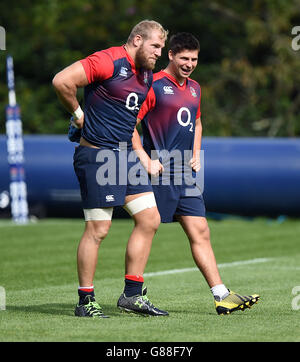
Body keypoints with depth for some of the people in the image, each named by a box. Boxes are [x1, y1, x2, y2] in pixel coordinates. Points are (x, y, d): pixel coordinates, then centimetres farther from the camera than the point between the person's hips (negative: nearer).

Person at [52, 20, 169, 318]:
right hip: (97, 156, -9)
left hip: (125, 155, 9)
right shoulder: (109, 61, -15)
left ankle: (132, 294, 12)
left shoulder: (146, 76, 13)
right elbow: (61, 81, -23)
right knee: (98, 229, -6)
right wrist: (78, 113, -9)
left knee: (149, 220, 5)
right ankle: (85, 302, 5)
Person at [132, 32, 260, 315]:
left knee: (200, 233, 3)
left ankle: (222, 296, 1)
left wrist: (196, 155, 16)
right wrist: (146, 160, -15)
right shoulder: (154, 86, -8)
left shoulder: (194, 88, 16)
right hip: (159, 173, -7)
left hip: (186, 174, 7)